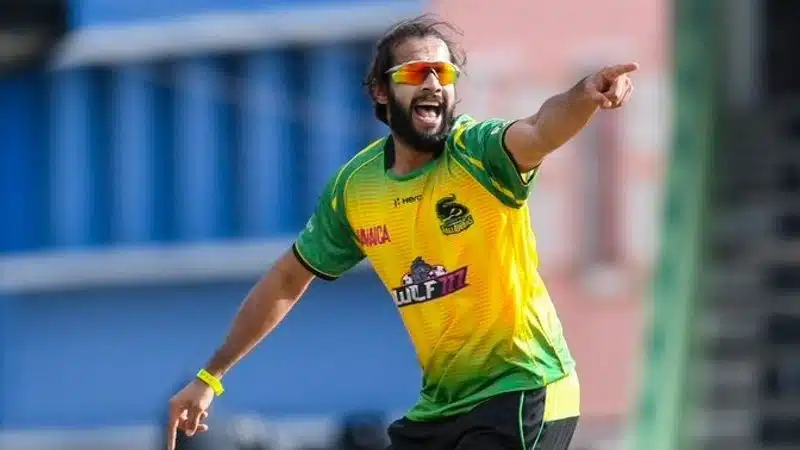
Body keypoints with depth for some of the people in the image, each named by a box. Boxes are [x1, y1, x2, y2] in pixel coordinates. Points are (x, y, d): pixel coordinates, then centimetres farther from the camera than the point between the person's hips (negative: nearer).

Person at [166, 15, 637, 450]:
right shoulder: (353, 186, 1)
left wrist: (585, 96, -62)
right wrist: (211, 376, 17)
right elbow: (288, 281, 14)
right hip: (440, 406, 6)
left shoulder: (478, 151, -15)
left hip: (524, 393, -6)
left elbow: (539, 132, -39)